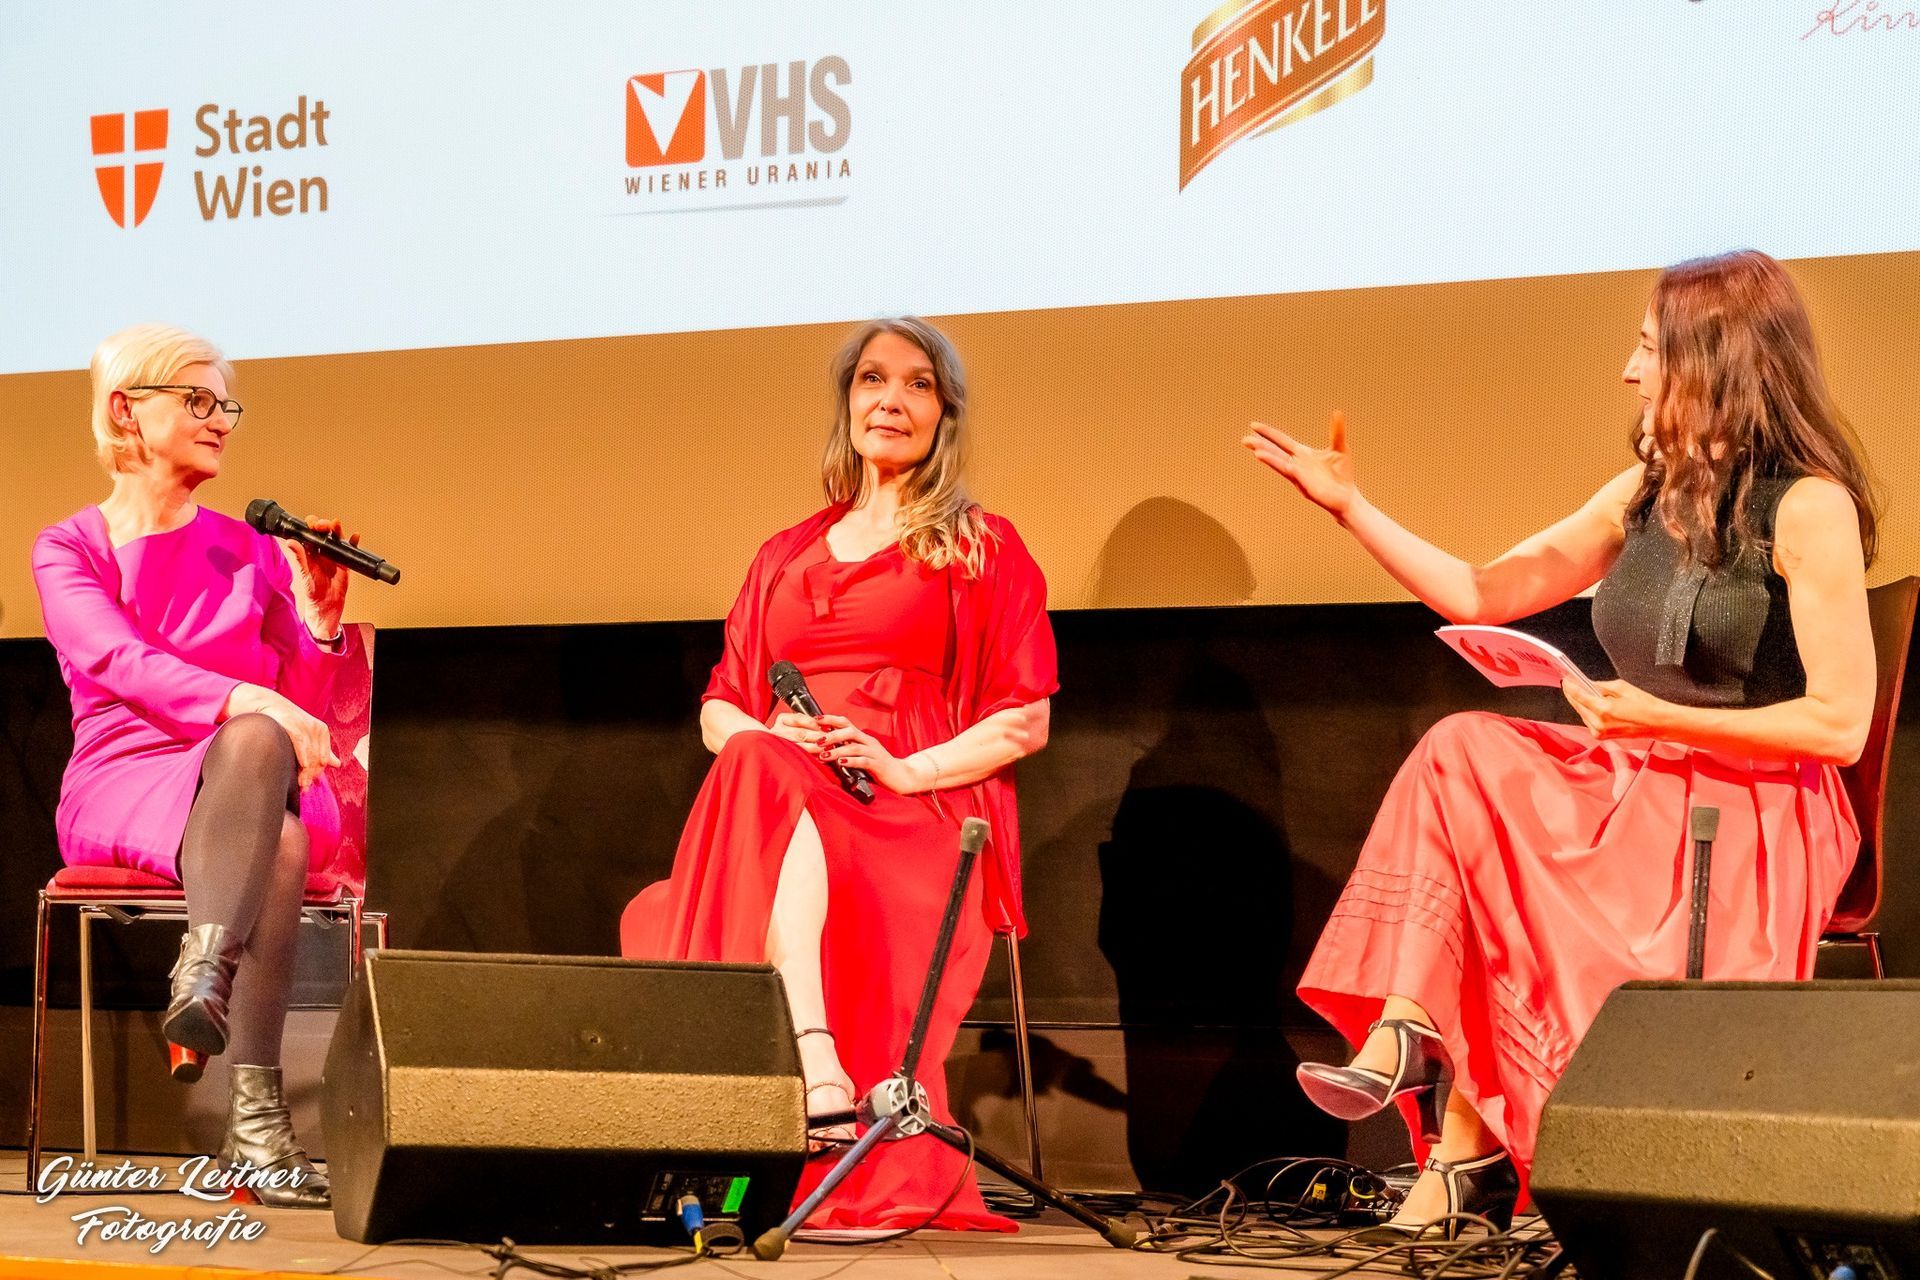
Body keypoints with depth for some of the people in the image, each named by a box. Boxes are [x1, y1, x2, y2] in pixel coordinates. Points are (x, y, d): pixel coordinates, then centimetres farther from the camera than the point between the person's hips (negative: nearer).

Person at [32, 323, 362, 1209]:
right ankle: (255, 1122, -47)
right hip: (121, 788, -3)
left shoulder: (249, 552, 16)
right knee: (268, 807, -37)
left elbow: (304, 712, 12)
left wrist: (318, 622, -7)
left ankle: (206, 974, -52)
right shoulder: (67, 551, 7)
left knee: (261, 741, -37)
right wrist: (244, 700, -31)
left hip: (243, 793, 3)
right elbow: (120, 663, -15)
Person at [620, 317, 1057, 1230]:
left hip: (919, 812, -3)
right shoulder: (786, 557, 27)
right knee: (762, 768, -36)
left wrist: (909, 769, -11)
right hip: (777, 795, 3)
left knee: (766, 780, -37)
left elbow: (1025, 722, 6)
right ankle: (818, 1075, -50)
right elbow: (720, 707, 22)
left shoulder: (982, 551, 14)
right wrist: (761, 735, -3)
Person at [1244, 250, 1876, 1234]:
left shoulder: (1809, 507, -11)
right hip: (1638, 790, 7)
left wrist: (1663, 719, -20)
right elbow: (1477, 595, 14)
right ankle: (1402, 1039, -30)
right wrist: (1349, 506, 10)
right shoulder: (1645, 496, 11)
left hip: (1758, 817, -7)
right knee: (1460, 759, -20)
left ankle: (1467, 1152, -13)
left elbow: (1839, 724, -16)